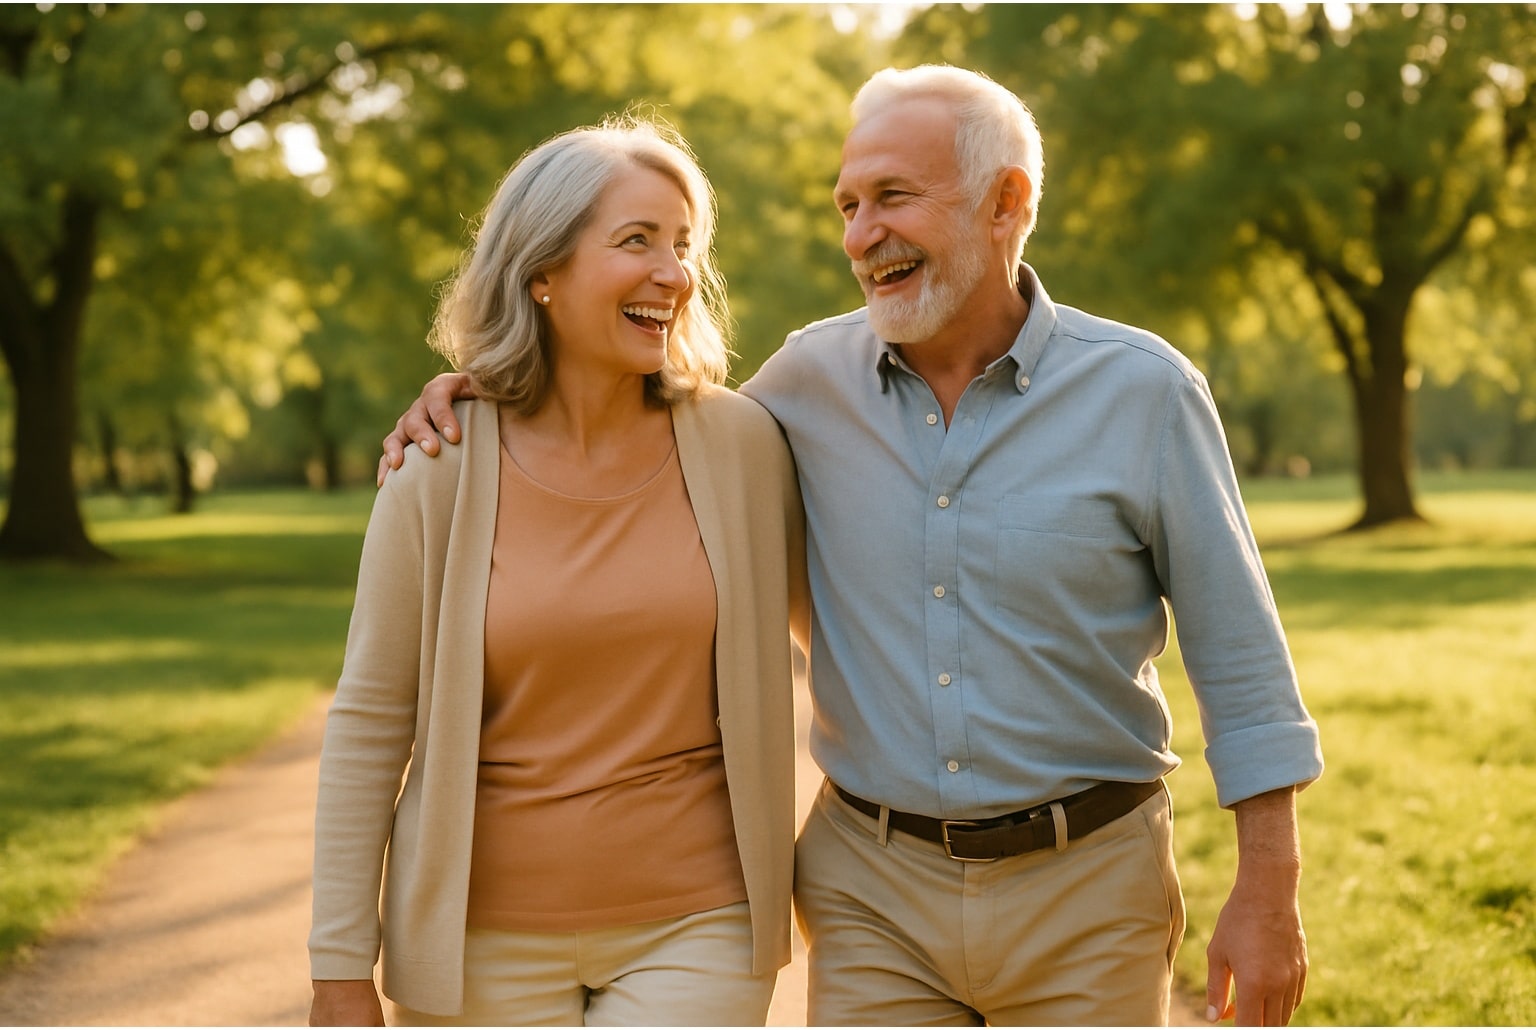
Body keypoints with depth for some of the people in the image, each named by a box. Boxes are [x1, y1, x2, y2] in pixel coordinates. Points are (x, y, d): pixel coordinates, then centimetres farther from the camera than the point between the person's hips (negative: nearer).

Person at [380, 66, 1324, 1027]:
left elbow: (1237, 655, -3)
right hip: (876, 894, 2)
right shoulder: (813, 379, 0)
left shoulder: (1143, 389, -7)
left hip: (1084, 892, -1)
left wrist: (1269, 890, -5)